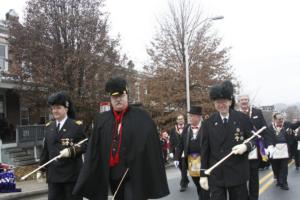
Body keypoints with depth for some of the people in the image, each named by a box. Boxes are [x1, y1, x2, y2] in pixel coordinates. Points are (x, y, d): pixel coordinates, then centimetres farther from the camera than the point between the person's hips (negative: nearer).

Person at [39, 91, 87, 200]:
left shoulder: (77, 125, -3)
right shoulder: (49, 126, 12)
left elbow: (85, 145, -6)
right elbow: (45, 149, 14)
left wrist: (71, 151, -22)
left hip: (72, 174, -4)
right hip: (53, 174, 4)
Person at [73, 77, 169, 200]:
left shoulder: (142, 117, -2)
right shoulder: (101, 120, 8)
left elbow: (151, 146, -4)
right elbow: (94, 149, 8)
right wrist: (88, 182, 5)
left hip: (135, 174, -4)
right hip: (112, 174, 4)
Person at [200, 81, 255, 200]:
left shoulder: (243, 118, -1)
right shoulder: (208, 123, 0)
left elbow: (253, 139, 6)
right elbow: (204, 150, 2)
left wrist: (246, 146, -18)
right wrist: (203, 174, 0)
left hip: (238, 173, 0)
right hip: (216, 175, 0)